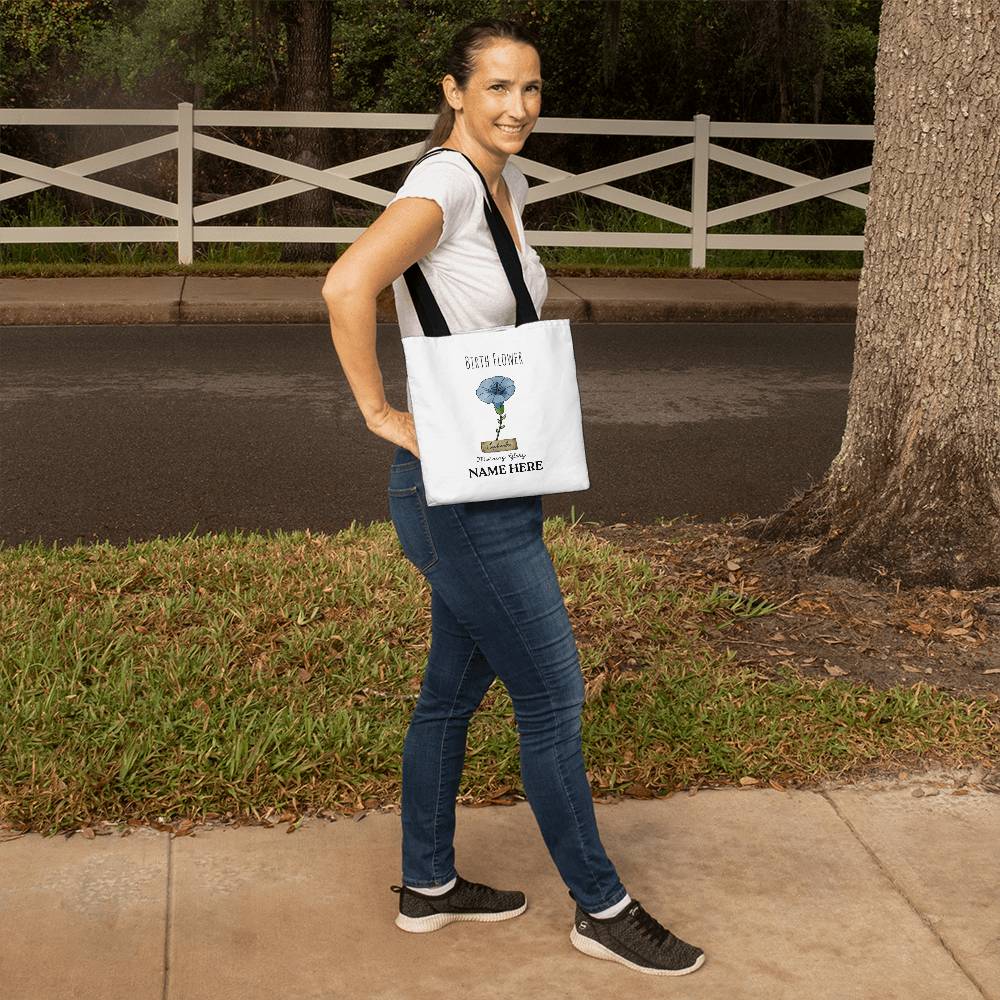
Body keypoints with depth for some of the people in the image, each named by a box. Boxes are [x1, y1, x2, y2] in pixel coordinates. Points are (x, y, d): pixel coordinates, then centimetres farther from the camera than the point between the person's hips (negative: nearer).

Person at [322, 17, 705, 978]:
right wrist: (381, 413, -23)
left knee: (455, 688, 18)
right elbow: (347, 286, -34)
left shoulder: (509, 184, 10)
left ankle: (427, 884, 33)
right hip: (457, 490, -9)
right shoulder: (444, 180, -18)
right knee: (552, 698, 1)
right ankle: (601, 908, 18)